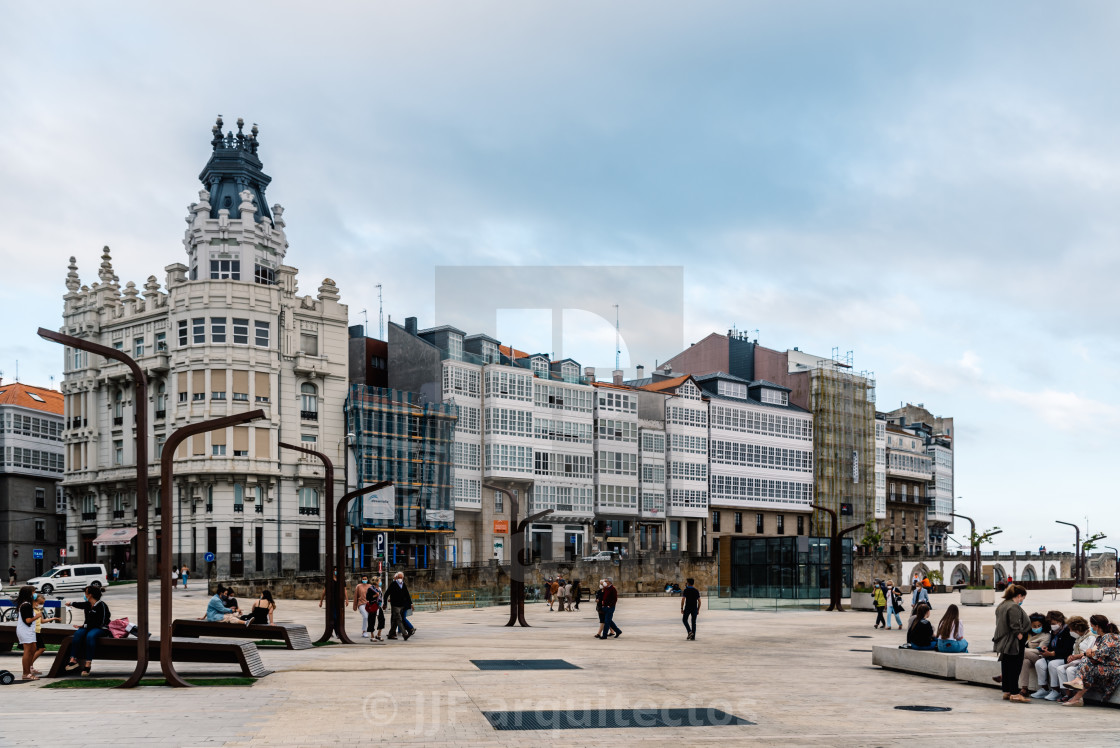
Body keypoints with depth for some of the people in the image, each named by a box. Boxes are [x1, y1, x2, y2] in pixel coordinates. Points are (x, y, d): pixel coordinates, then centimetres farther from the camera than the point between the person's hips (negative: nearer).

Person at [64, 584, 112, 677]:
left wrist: (85, 625, -16)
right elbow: (80, 605, 36)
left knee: (90, 636, -36)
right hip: (89, 627, 7)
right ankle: (73, 660, -30)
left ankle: (88, 664, -39)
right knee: (78, 633, -24)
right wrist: (71, 603, 54)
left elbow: (100, 623, -17)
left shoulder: (101, 605, -13)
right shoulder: (87, 604, 10)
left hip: (100, 628, -7)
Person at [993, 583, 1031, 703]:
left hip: (1004, 642, 10)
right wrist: (1020, 636, -15)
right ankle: (1014, 694, -4)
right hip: (1013, 644, -10)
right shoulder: (1014, 607, -18)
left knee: (1006, 668, 12)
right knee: (1014, 668, -5)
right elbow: (1015, 626, -23)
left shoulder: (1001, 606, 14)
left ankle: (1006, 692, 17)